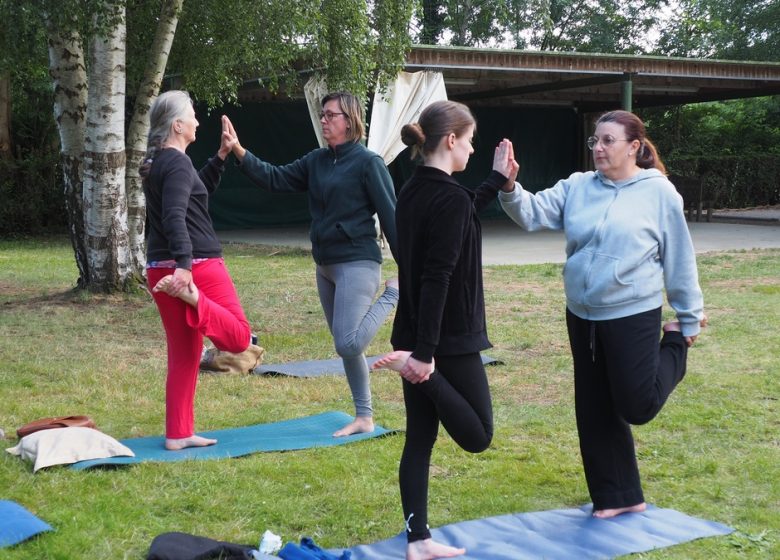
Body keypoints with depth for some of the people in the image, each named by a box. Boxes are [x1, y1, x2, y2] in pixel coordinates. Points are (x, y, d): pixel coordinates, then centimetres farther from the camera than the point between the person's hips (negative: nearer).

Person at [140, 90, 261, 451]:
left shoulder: (155, 162, 15)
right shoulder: (178, 163, -12)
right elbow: (175, 217, -26)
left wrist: (222, 156, 23)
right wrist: (185, 264, -35)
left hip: (161, 269, 9)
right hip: (197, 265, -9)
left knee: (183, 354, 12)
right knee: (239, 337, -3)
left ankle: (178, 434, 12)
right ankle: (190, 297, -24)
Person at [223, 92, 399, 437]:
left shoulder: (368, 163, -11)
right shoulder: (316, 161, 10)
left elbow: (391, 216, -11)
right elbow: (275, 179, 7)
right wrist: (239, 153, -6)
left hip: (358, 264, -8)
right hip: (325, 266, 8)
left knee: (349, 344, -17)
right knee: (346, 347, 11)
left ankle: (393, 294, 5)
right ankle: (364, 418, 21)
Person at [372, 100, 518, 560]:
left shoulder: (414, 192, 7)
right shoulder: (451, 197, -19)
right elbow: (437, 278, -25)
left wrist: (498, 181, 33)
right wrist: (426, 351, -26)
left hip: (416, 334, 9)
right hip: (449, 338, -9)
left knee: (420, 439, 11)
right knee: (478, 434, 5)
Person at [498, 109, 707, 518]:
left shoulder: (658, 192, -8)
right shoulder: (577, 188, 2)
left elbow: (679, 259, -4)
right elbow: (532, 214, -7)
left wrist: (690, 320, 1)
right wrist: (509, 188, -28)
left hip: (633, 316, -5)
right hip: (583, 317, 5)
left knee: (636, 406, 0)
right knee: (595, 411, 11)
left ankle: (673, 346, 28)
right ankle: (617, 496, 26)